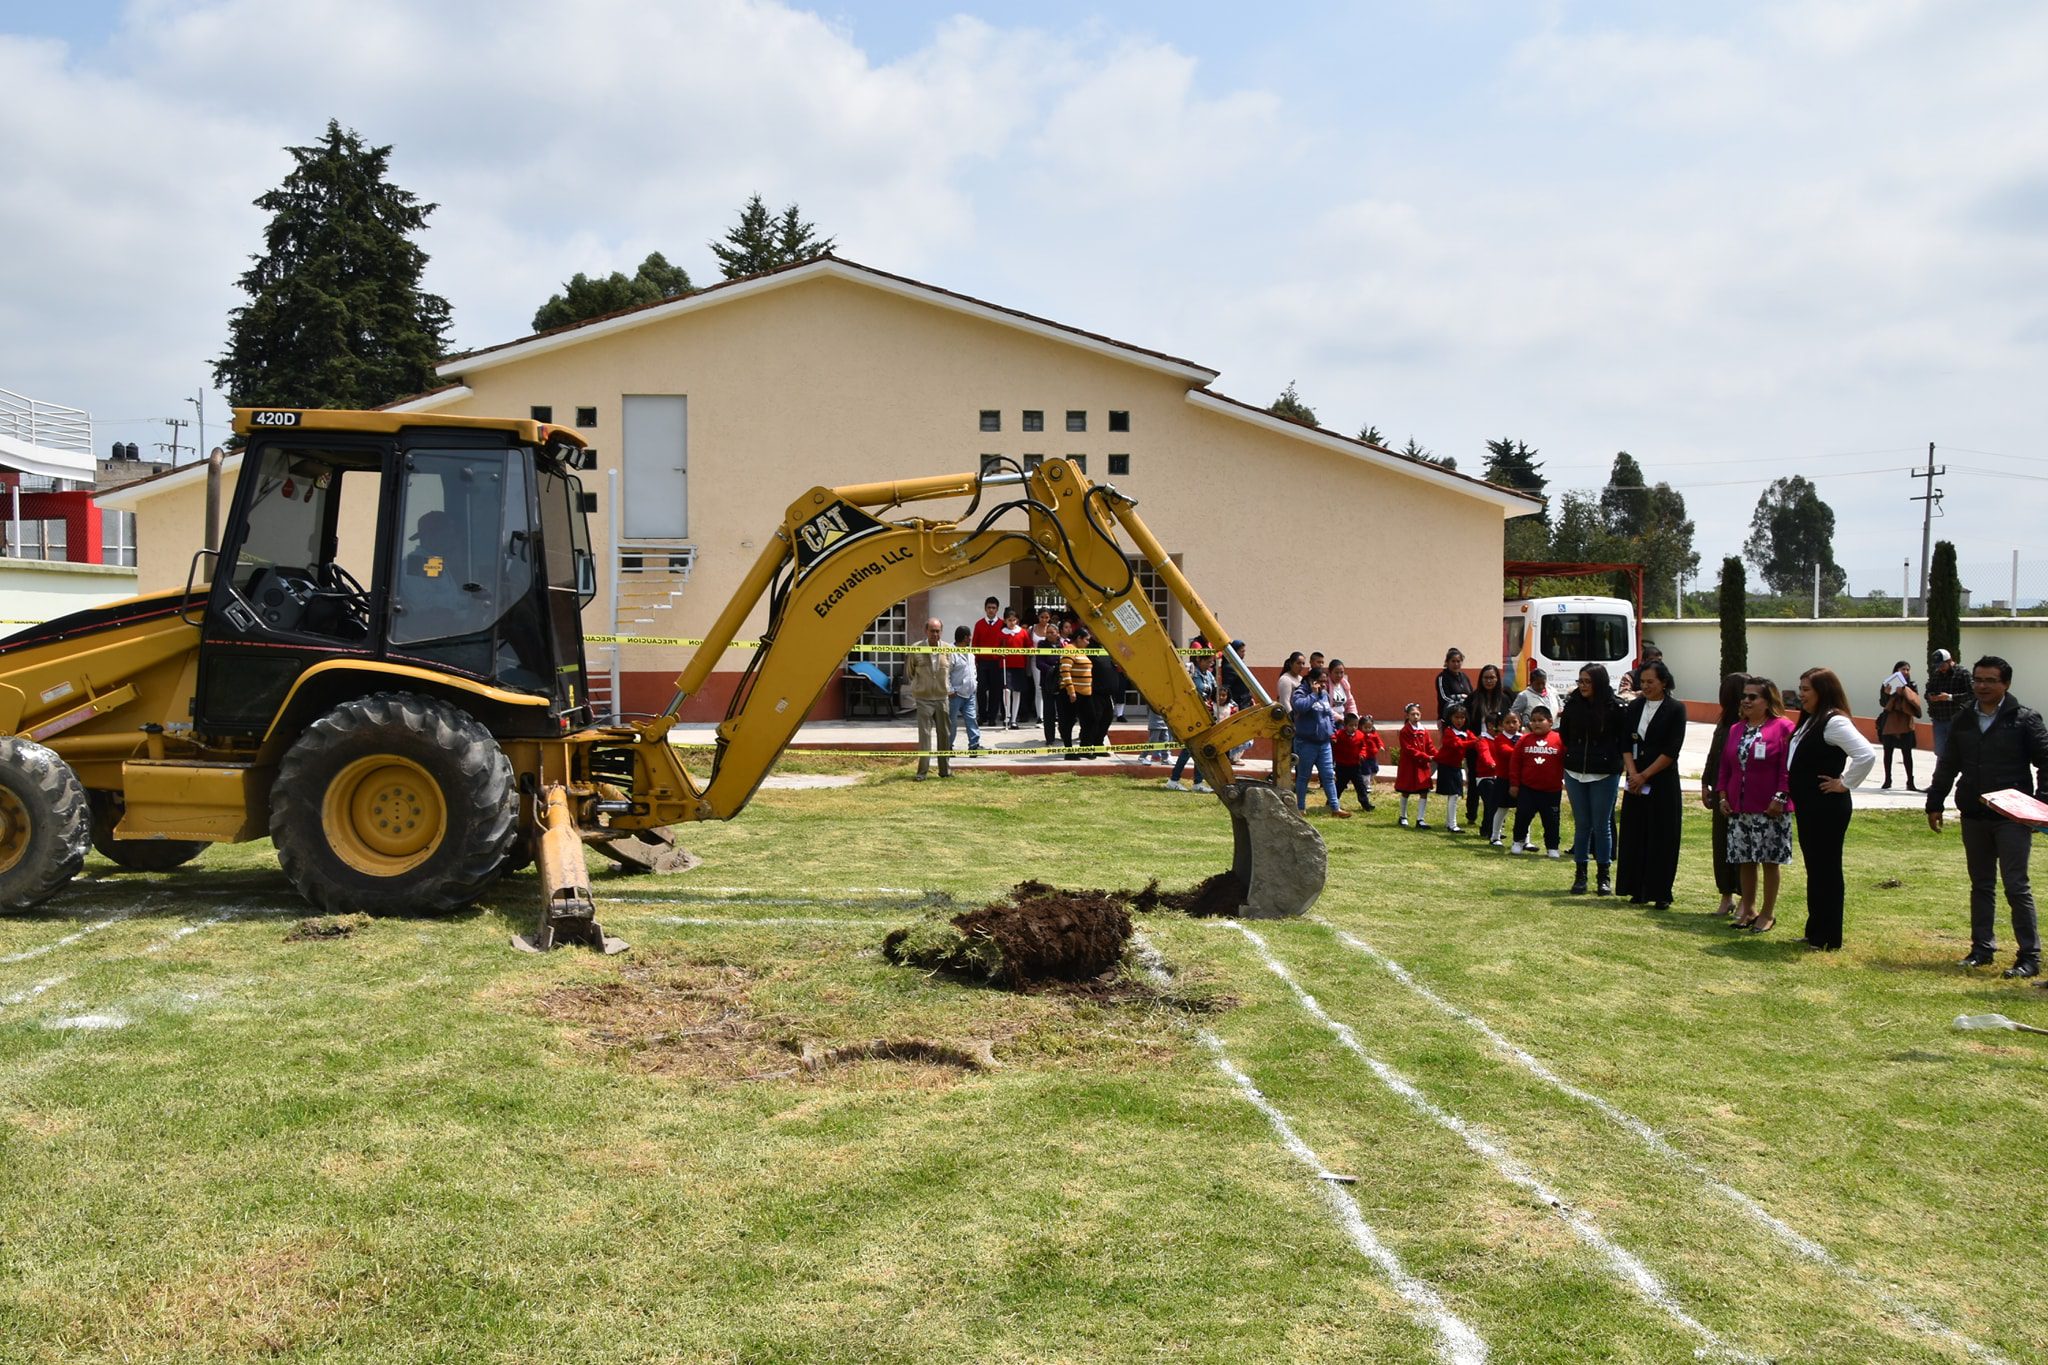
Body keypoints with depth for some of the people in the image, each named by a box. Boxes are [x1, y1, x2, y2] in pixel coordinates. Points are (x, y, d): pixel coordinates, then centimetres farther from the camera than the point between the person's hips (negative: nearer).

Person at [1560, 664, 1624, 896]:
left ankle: (1604, 877, 15)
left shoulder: (1614, 707, -8)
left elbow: (1623, 739, -4)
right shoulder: (1572, 704, 2)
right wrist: (1562, 720, -1)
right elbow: (1565, 736, 13)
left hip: (1604, 776, -3)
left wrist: (1613, 761, -9)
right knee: (1581, 825, 10)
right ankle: (1580, 875, 16)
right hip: (1575, 772, 3)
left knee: (1601, 825, 5)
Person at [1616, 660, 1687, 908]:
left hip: (1663, 783, -4)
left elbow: (1671, 750, -10)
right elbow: (1626, 744, 6)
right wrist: (1632, 774, -9)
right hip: (1635, 783, 4)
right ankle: (1638, 890, 12)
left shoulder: (1676, 709, -4)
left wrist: (1644, 776, -12)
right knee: (1635, 835, 5)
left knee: (1662, 838, -1)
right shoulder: (1634, 707, 9)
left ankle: (1661, 893, 3)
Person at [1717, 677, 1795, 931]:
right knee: (1745, 861, 10)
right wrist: (1723, 795, 8)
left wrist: (1780, 798, -16)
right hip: (1738, 809, 6)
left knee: (1770, 862, 1)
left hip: (1770, 809, -6)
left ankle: (1768, 913, 10)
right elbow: (1725, 765, 17)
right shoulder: (1736, 730, 14)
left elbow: (1788, 767, -11)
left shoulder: (1783, 727, -6)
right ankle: (1748, 909, 21)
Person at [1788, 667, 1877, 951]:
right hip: (1807, 806, 10)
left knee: (1826, 870, -2)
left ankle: (1827, 938, 6)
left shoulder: (1834, 722, -17)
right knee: (1813, 869, 16)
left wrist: (1844, 784, -18)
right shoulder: (1810, 720, 12)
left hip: (1826, 809, -10)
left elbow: (1867, 755, -29)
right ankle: (1815, 932, 25)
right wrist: (1790, 794, 14)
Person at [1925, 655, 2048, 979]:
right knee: (1981, 886, 12)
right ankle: (1982, 948, 21)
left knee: (2016, 886, -5)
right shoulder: (1964, 721, 10)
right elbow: (1947, 767, 17)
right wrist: (1934, 804, 14)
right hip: (1974, 817, 5)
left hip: (2012, 817, -5)